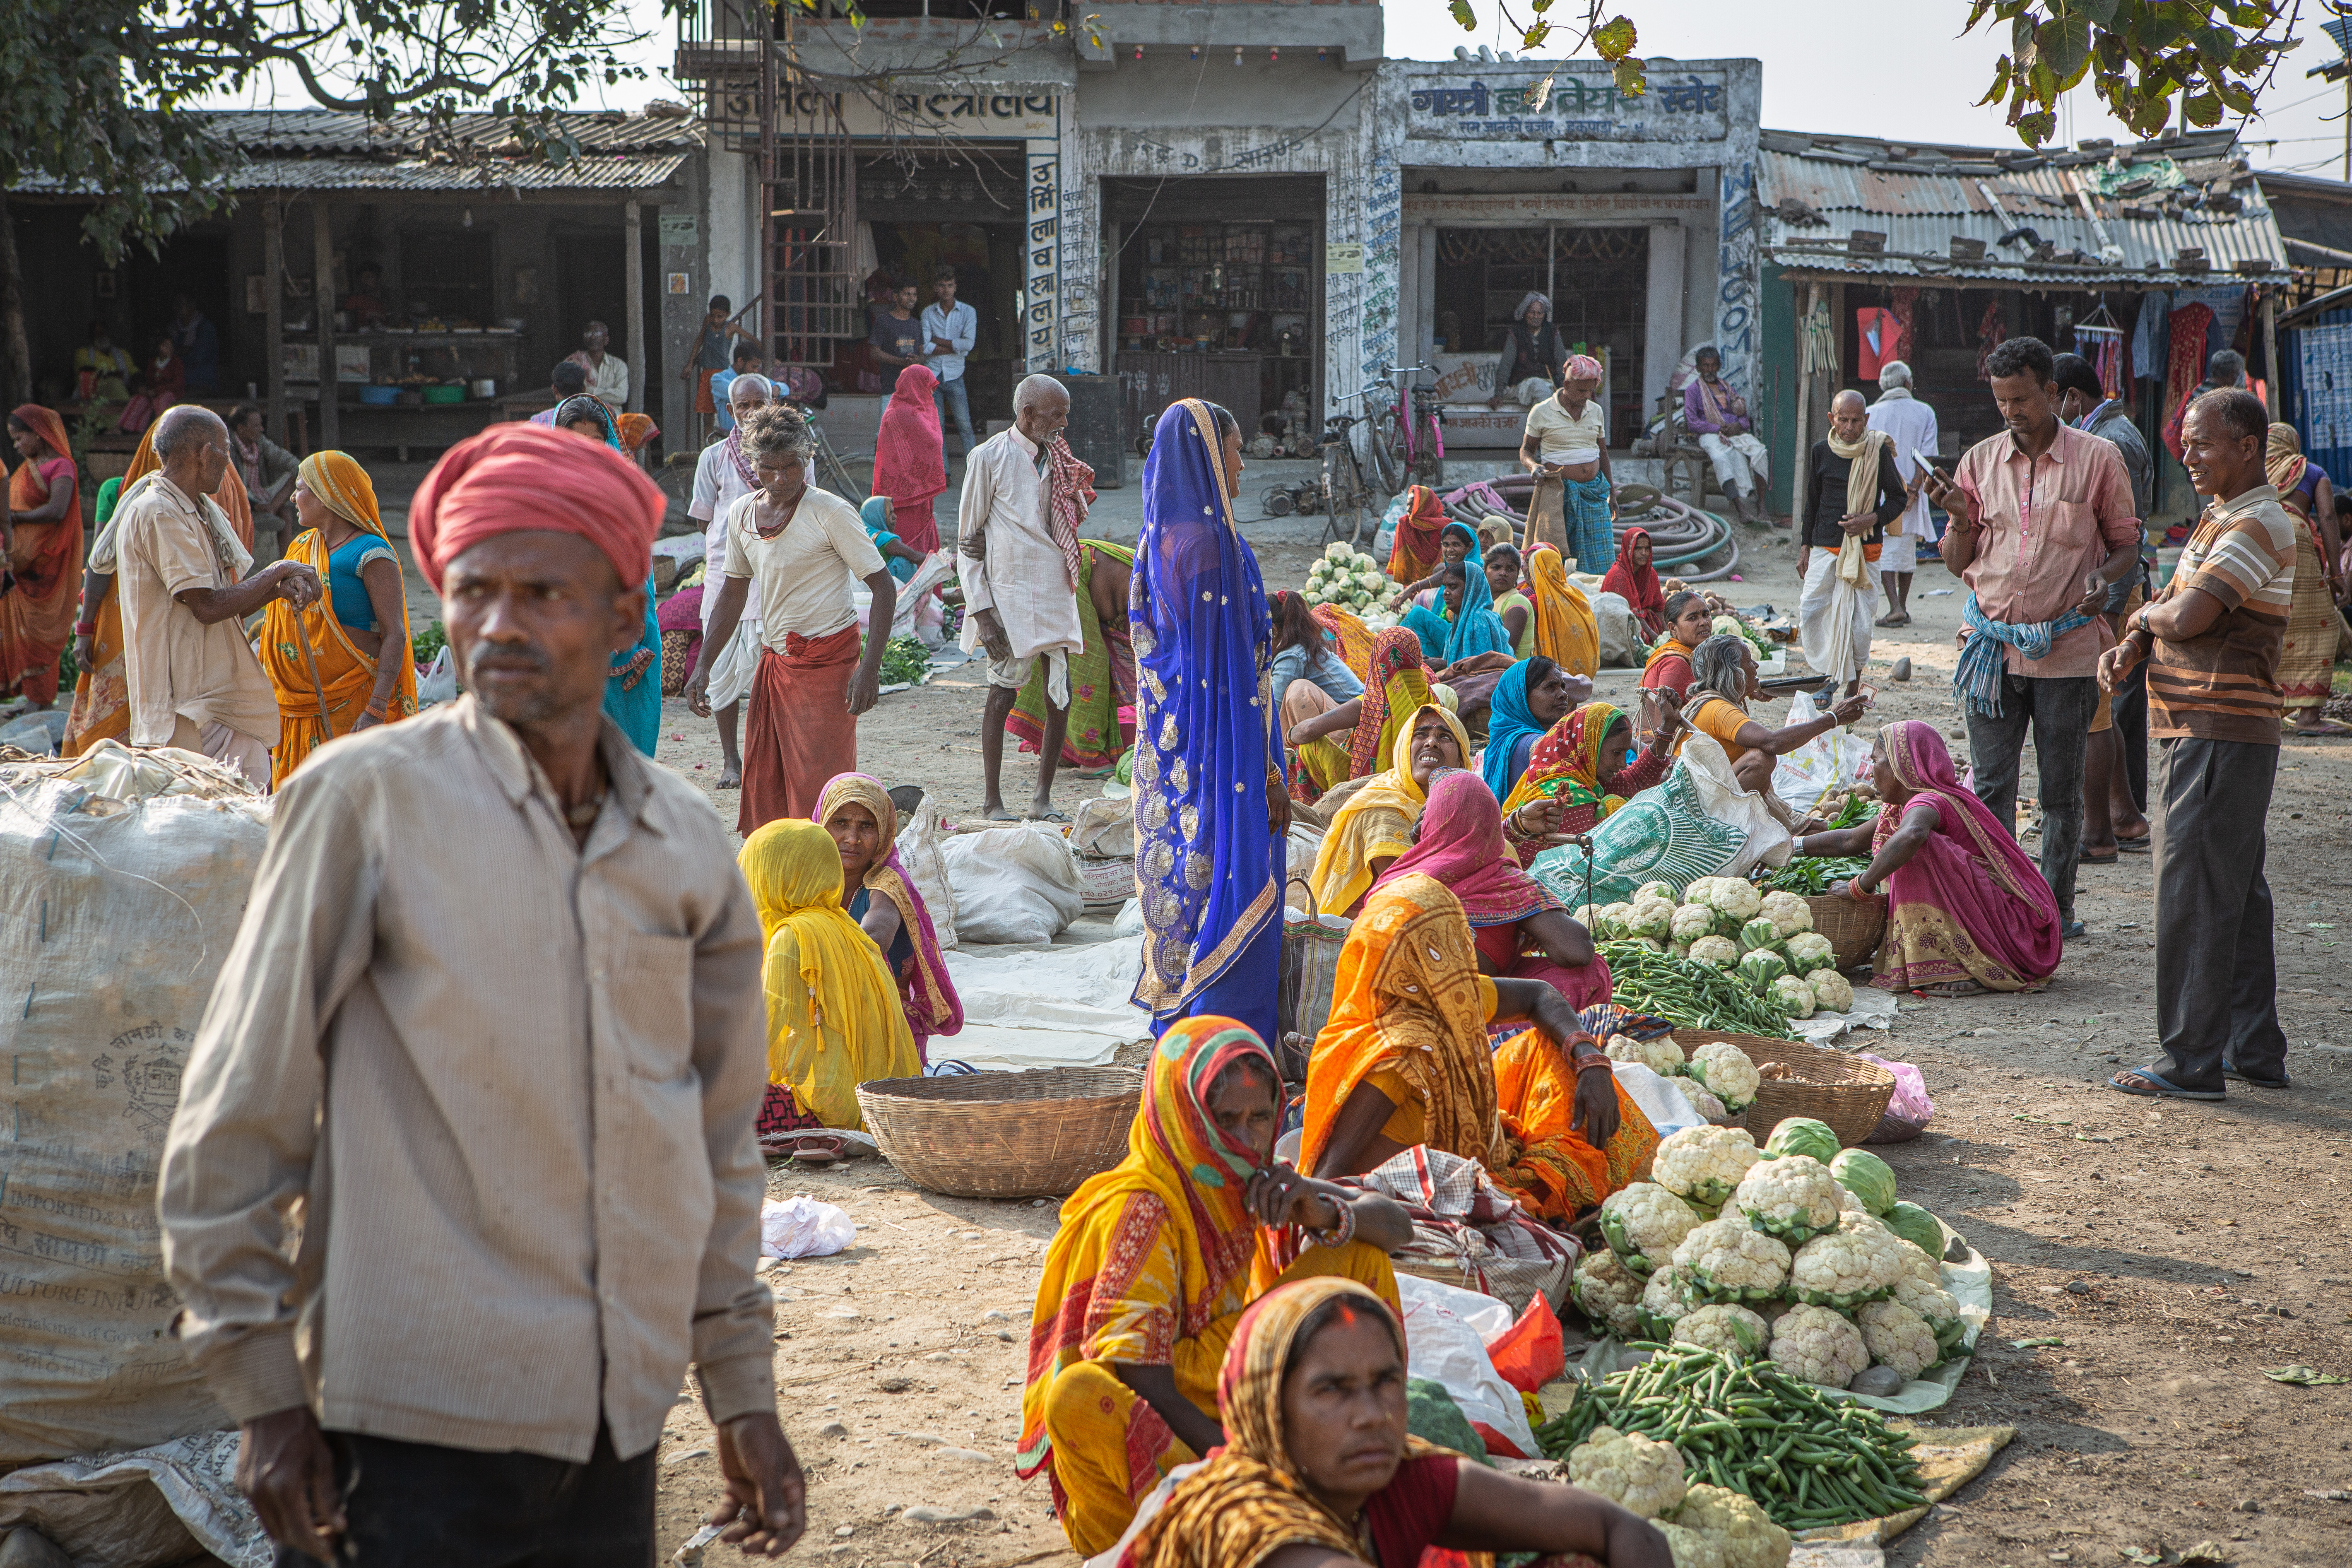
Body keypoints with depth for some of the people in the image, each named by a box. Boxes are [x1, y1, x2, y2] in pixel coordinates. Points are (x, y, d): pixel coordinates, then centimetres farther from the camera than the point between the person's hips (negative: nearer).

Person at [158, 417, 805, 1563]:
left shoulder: (688, 842, 6)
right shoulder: (368, 798, -8)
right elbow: (232, 1126, -4)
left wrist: (741, 1389, 15)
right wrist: (264, 1392, -5)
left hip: (618, 1426, 5)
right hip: (417, 1431, -4)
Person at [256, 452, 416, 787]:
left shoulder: (371, 554, -10)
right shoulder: (300, 547, 15)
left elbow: (395, 635, -17)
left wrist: (377, 710, -26)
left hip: (351, 704, -8)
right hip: (299, 705, 8)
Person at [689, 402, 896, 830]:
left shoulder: (831, 513, -11)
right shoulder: (742, 514, 7)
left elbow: (883, 587, -11)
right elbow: (733, 594, 17)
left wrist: (870, 667, -20)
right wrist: (702, 666, 11)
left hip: (826, 658, -6)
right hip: (774, 660, 6)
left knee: (820, 788, -8)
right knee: (763, 788, 7)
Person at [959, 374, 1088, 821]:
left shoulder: (1057, 457, 12)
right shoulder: (989, 457, -5)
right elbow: (968, 541, -5)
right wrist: (981, 610, -12)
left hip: (1056, 592, 6)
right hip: (1010, 595, -6)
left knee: (1060, 697, 3)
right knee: (1003, 693, -4)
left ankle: (1043, 799, 14)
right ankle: (994, 802, 6)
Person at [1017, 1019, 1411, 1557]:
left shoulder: (1251, 1182, 1)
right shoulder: (1140, 1210, -20)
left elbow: (1397, 1225, 4)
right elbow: (1146, 1388, -25)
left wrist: (1325, 1215, -19)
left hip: (1231, 1407, 7)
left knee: (1357, 1255, 0)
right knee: (1079, 1395, -41)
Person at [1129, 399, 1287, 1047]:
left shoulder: (1162, 537, 9)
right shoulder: (1210, 542, -18)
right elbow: (1232, 664, -19)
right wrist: (1267, 772, -15)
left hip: (1169, 743, 9)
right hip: (1217, 748, -9)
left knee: (1181, 882, 15)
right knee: (1228, 886, -3)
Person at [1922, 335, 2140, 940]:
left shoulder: (2097, 459, 0)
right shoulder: (1979, 462, 7)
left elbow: (2126, 544, 7)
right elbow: (1958, 564, 11)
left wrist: (2104, 578, -14)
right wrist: (1959, 517, -9)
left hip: (2068, 648, -2)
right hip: (1993, 643, 2)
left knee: (2062, 791, 6)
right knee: (1989, 785, 2)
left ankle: (2056, 908, 16)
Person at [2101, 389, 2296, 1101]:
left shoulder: (2257, 526, -16)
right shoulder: (2222, 519, 17)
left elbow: (2188, 619, -24)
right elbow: (2170, 607, 18)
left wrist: (2146, 615, -3)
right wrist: (2130, 646, -2)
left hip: (2219, 736, -10)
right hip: (2206, 729, 10)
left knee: (2193, 897, -7)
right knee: (2238, 895, 14)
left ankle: (2192, 1062, -3)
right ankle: (2256, 1051, 21)